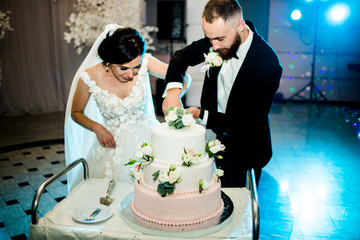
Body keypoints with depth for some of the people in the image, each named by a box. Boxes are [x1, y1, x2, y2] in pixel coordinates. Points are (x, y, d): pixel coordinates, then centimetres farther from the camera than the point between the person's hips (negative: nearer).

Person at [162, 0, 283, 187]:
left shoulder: (268, 65, -30)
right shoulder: (219, 35, -14)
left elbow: (249, 121, -26)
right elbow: (183, 56, -1)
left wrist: (202, 115, -26)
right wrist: (172, 89, -21)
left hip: (244, 152, -4)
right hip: (217, 138, 5)